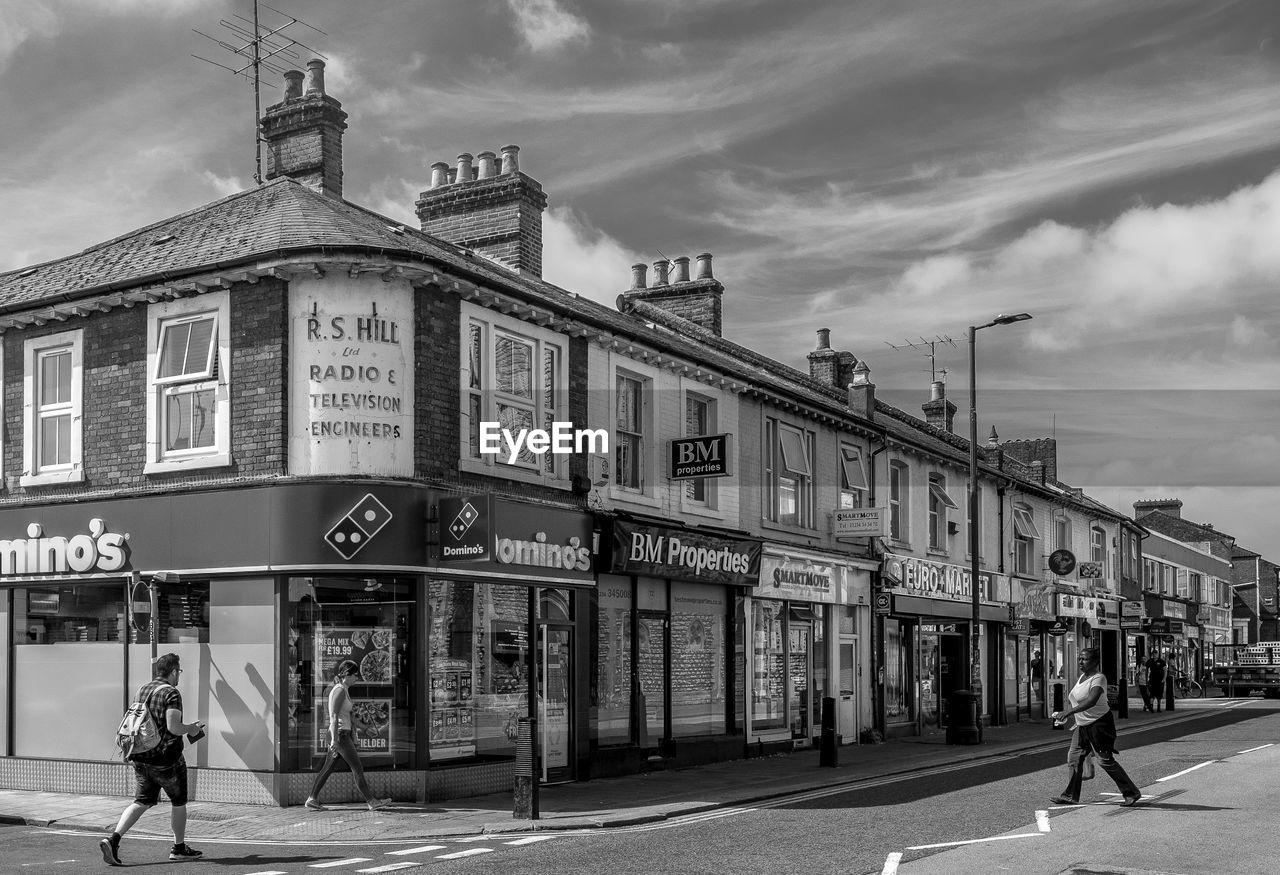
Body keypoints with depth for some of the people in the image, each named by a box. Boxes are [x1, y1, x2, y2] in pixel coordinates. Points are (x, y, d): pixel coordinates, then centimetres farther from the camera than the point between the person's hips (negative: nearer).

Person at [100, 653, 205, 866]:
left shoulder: (142, 690, 8)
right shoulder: (171, 694, -16)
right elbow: (173, 727, -24)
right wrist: (191, 728, -6)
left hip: (141, 758, 7)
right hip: (166, 759, -7)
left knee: (141, 802, 13)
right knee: (178, 802, 12)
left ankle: (113, 840, -4)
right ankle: (179, 848, 22)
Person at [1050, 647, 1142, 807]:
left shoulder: (1098, 678, -19)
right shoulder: (1082, 676, 9)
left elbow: (1092, 700, -35)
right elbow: (1074, 698, 26)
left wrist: (1069, 711, -42)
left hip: (1099, 723, -8)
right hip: (1082, 725, 8)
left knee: (1105, 761, -5)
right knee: (1075, 758, 4)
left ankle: (1132, 793, 7)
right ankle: (1070, 795, 10)